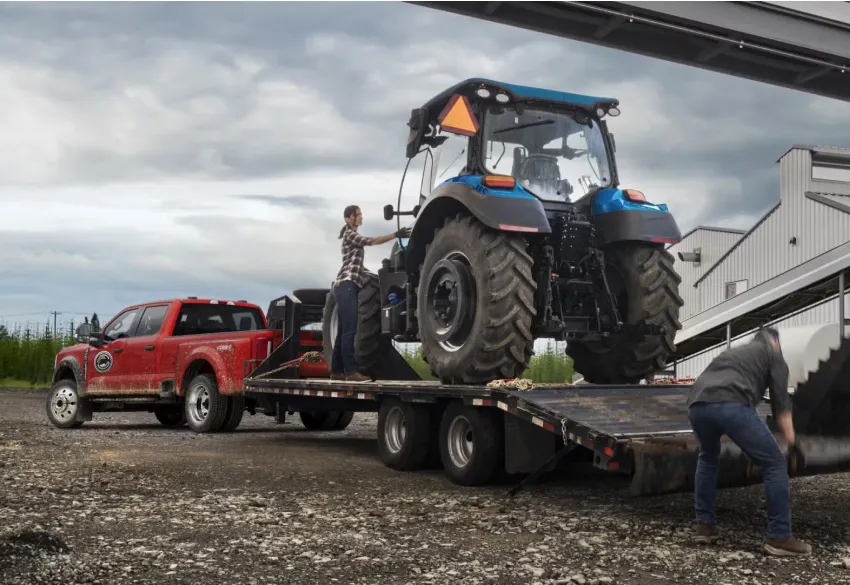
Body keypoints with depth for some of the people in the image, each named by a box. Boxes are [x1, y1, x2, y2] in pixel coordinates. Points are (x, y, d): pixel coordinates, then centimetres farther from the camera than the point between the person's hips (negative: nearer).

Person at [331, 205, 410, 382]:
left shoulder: (354, 237, 26)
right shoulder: (350, 235, -2)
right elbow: (371, 241, -18)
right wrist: (396, 234, -25)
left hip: (348, 285, 10)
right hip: (346, 284, -10)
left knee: (344, 330, 7)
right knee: (350, 329, -16)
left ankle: (337, 371, 7)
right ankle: (351, 371, -22)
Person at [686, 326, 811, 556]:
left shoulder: (732, 351, 41)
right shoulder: (772, 354, 25)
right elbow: (780, 400, 14)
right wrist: (789, 441, 22)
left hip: (696, 404, 6)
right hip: (731, 405, -6)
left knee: (707, 459, 32)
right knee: (774, 463, 8)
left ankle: (704, 526, 31)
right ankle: (779, 537, 8)